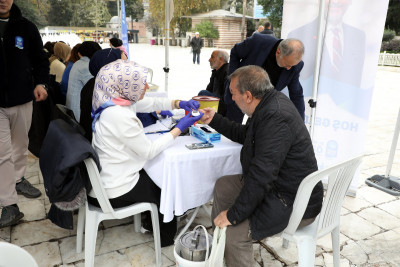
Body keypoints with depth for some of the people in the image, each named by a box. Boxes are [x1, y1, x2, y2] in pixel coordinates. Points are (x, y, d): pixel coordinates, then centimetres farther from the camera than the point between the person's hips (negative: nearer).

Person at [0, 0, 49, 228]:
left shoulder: (26, 27, 2)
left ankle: (19, 180, 40)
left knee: (20, 144, 17)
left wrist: (41, 82, -10)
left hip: (22, 98, 2)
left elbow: (40, 59, 7)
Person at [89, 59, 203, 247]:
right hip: (114, 192, -8)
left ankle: (150, 221, 44)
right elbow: (149, 151, -21)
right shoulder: (119, 115, -30)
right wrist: (179, 128, -16)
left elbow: (150, 103, 10)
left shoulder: (118, 100, -2)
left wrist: (179, 103, -5)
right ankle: (166, 237, 36)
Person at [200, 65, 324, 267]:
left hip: (296, 204, -10)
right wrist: (214, 120, 19)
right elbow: (244, 135, 19)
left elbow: (261, 176, -32)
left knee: (234, 231, -22)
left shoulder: (276, 118, -30)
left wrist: (234, 215, -23)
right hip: (277, 183, 11)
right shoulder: (271, 102, 2)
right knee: (222, 186, 14)